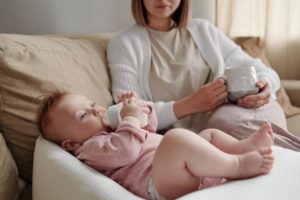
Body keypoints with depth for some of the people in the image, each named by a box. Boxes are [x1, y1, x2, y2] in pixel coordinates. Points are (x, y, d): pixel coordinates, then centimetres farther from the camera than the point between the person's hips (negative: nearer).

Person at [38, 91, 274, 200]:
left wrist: (138, 107, 22)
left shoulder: (113, 130, 31)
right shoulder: (91, 148, 0)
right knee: (176, 137, -37)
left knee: (209, 133, 21)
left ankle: (245, 145, -7)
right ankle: (238, 165, -25)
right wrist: (130, 118, -7)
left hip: (186, 170, 11)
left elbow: (150, 127, 39)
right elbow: (126, 151, -19)